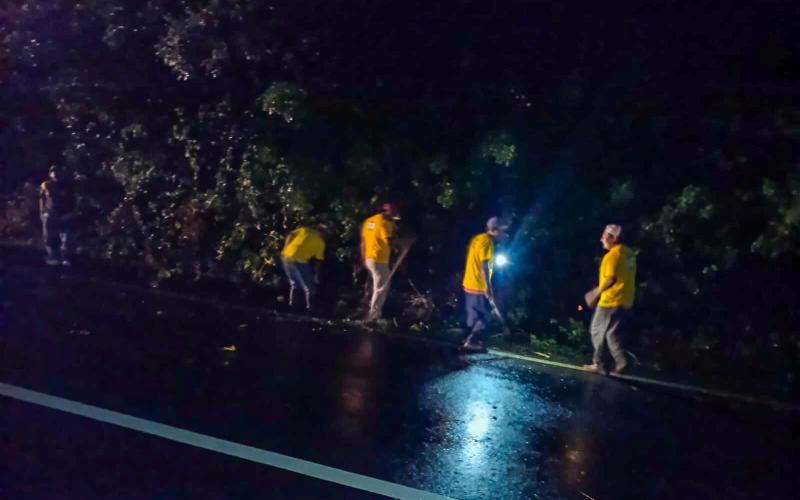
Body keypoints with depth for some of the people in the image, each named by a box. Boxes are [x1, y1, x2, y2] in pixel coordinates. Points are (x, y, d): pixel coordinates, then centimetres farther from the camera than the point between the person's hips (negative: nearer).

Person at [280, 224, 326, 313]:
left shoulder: (305, 230, 19)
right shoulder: (320, 242, 9)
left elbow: (290, 236, 8)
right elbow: (318, 261, 7)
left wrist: (285, 250, 12)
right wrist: (316, 276, 15)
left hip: (286, 256, 5)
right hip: (299, 261, -5)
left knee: (294, 284, 26)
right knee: (309, 288, 10)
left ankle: (291, 304, 26)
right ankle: (309, 308, 6)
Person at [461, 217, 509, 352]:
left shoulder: (477, 238, 11)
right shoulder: (487, 241, -17)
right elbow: (484, 267, -23)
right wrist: (488, 290, -24)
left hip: (469, 284, 9)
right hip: (478, 287, -9)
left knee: (474, 315, 16)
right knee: (485, 316, -1)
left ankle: (471, 340, 21)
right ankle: (470, 342, -2)